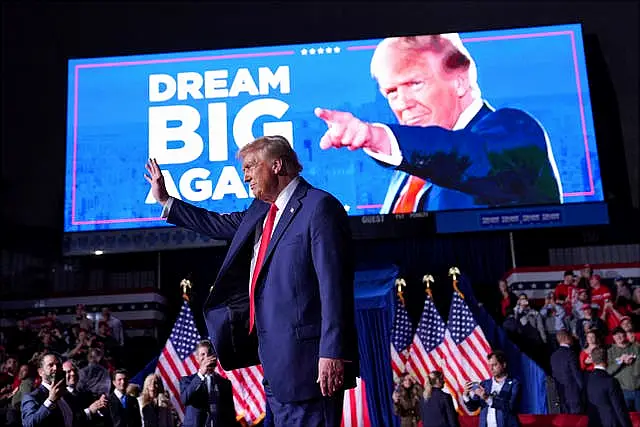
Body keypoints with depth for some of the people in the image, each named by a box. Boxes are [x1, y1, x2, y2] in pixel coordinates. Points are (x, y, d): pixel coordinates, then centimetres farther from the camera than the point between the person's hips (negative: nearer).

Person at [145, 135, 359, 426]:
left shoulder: (319, 206, -11)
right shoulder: (261, 211, 15)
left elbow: (334, 285, -18)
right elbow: (221, 225, 31)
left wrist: (332, 354, -23)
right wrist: (165, 200, 35)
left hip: (306, 357, -9)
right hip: (276, 360, 9)